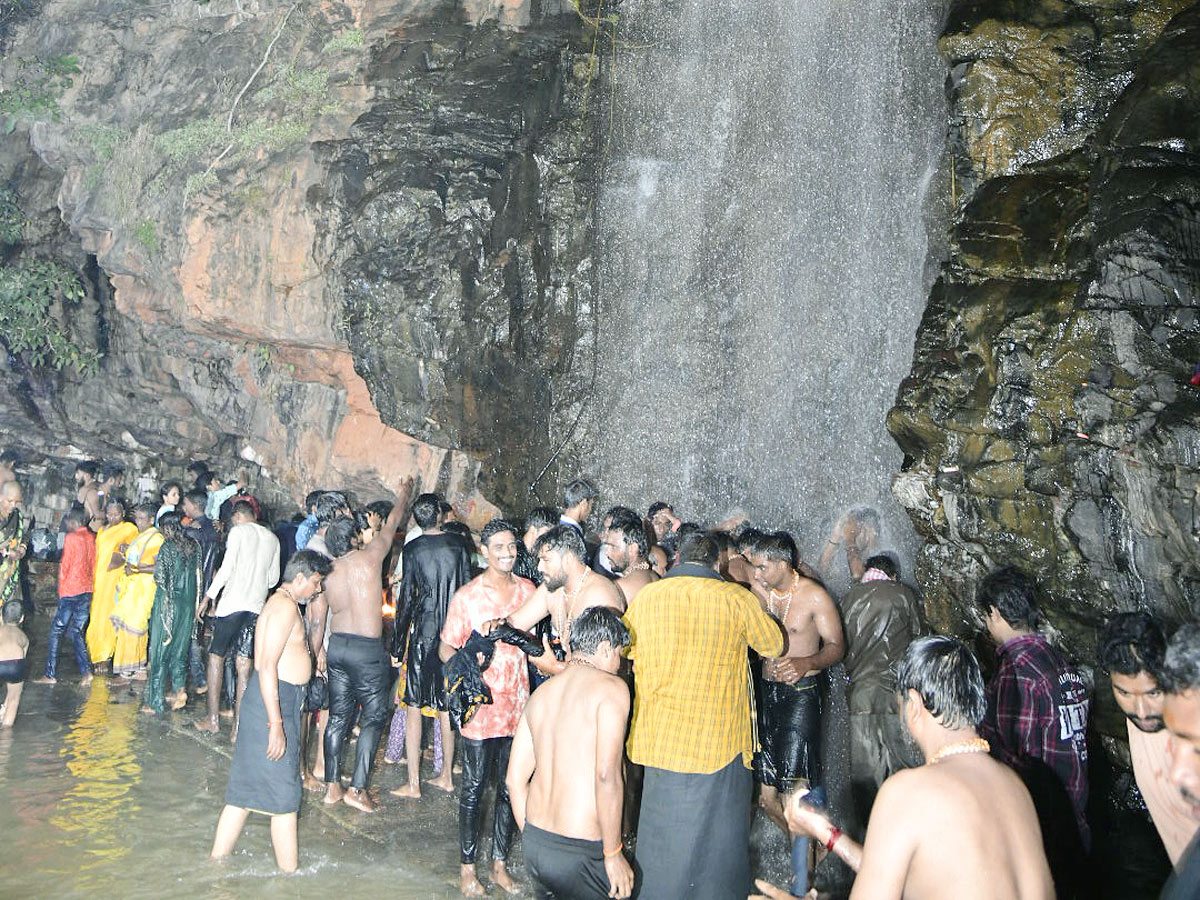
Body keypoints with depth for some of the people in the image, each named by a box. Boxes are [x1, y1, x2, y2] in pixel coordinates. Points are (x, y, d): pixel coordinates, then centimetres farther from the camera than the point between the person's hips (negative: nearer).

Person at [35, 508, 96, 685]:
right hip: (87, 591, 6)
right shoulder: (91, 538, 8)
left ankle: (50, 674, 5)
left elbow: (65, 565, -7)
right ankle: (86, 671, -2)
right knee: (76, 632, 11)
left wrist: (61, 588, 4)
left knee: (56, 631, 5)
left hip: (71, 591, -6)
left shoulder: (72, 538, -9)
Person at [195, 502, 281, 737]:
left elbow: (227, 567, -10)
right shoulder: (272, 538, 14)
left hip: (233, 602, -5)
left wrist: (209, 596, -2)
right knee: (244, 665, 5)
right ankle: (238, 726, 4)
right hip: (257, 606, 5)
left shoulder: (238, 531, -2)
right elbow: (274, 578, 16)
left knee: (216, 657, 9)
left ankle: (213, 719, 11)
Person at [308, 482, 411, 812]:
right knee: (373, 718, 5)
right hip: (369, 649, -5)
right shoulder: (370, 556, -10)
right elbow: (392, 522, 6)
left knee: (338, 716, 15)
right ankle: (357, 788, 2)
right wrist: (404, 493, 23)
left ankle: (332, 786, 19)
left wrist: (318, 652, 19)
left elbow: (316, 618, 5)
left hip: (337, 647, 5)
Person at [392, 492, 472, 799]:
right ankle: (446, 776, 23)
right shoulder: (458, 544, 1)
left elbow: (406, 597, -6)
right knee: (447, 705, 14)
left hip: (423, 632, -3)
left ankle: (413, 784, 4)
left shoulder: (412, 549, -7)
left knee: (414, 707, 3)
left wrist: (400, 642, 1)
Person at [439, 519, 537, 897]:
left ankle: (500, 864, 27)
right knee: (474, 788, 6)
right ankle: (467, 868, 21)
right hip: (481, 706, -3)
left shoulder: (527, 590, 4)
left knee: (510, 789, 12)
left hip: (517, 705, 4)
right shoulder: (466, 596, -7)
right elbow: (445, 648, -2)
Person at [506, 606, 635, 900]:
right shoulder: (611, 688, -11)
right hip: (580, 852, -7)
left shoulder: (540, 694, 8)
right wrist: (613, 854, -13)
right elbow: (607, 777, -20)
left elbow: (514, 779, 10)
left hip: (534, 843, 7)